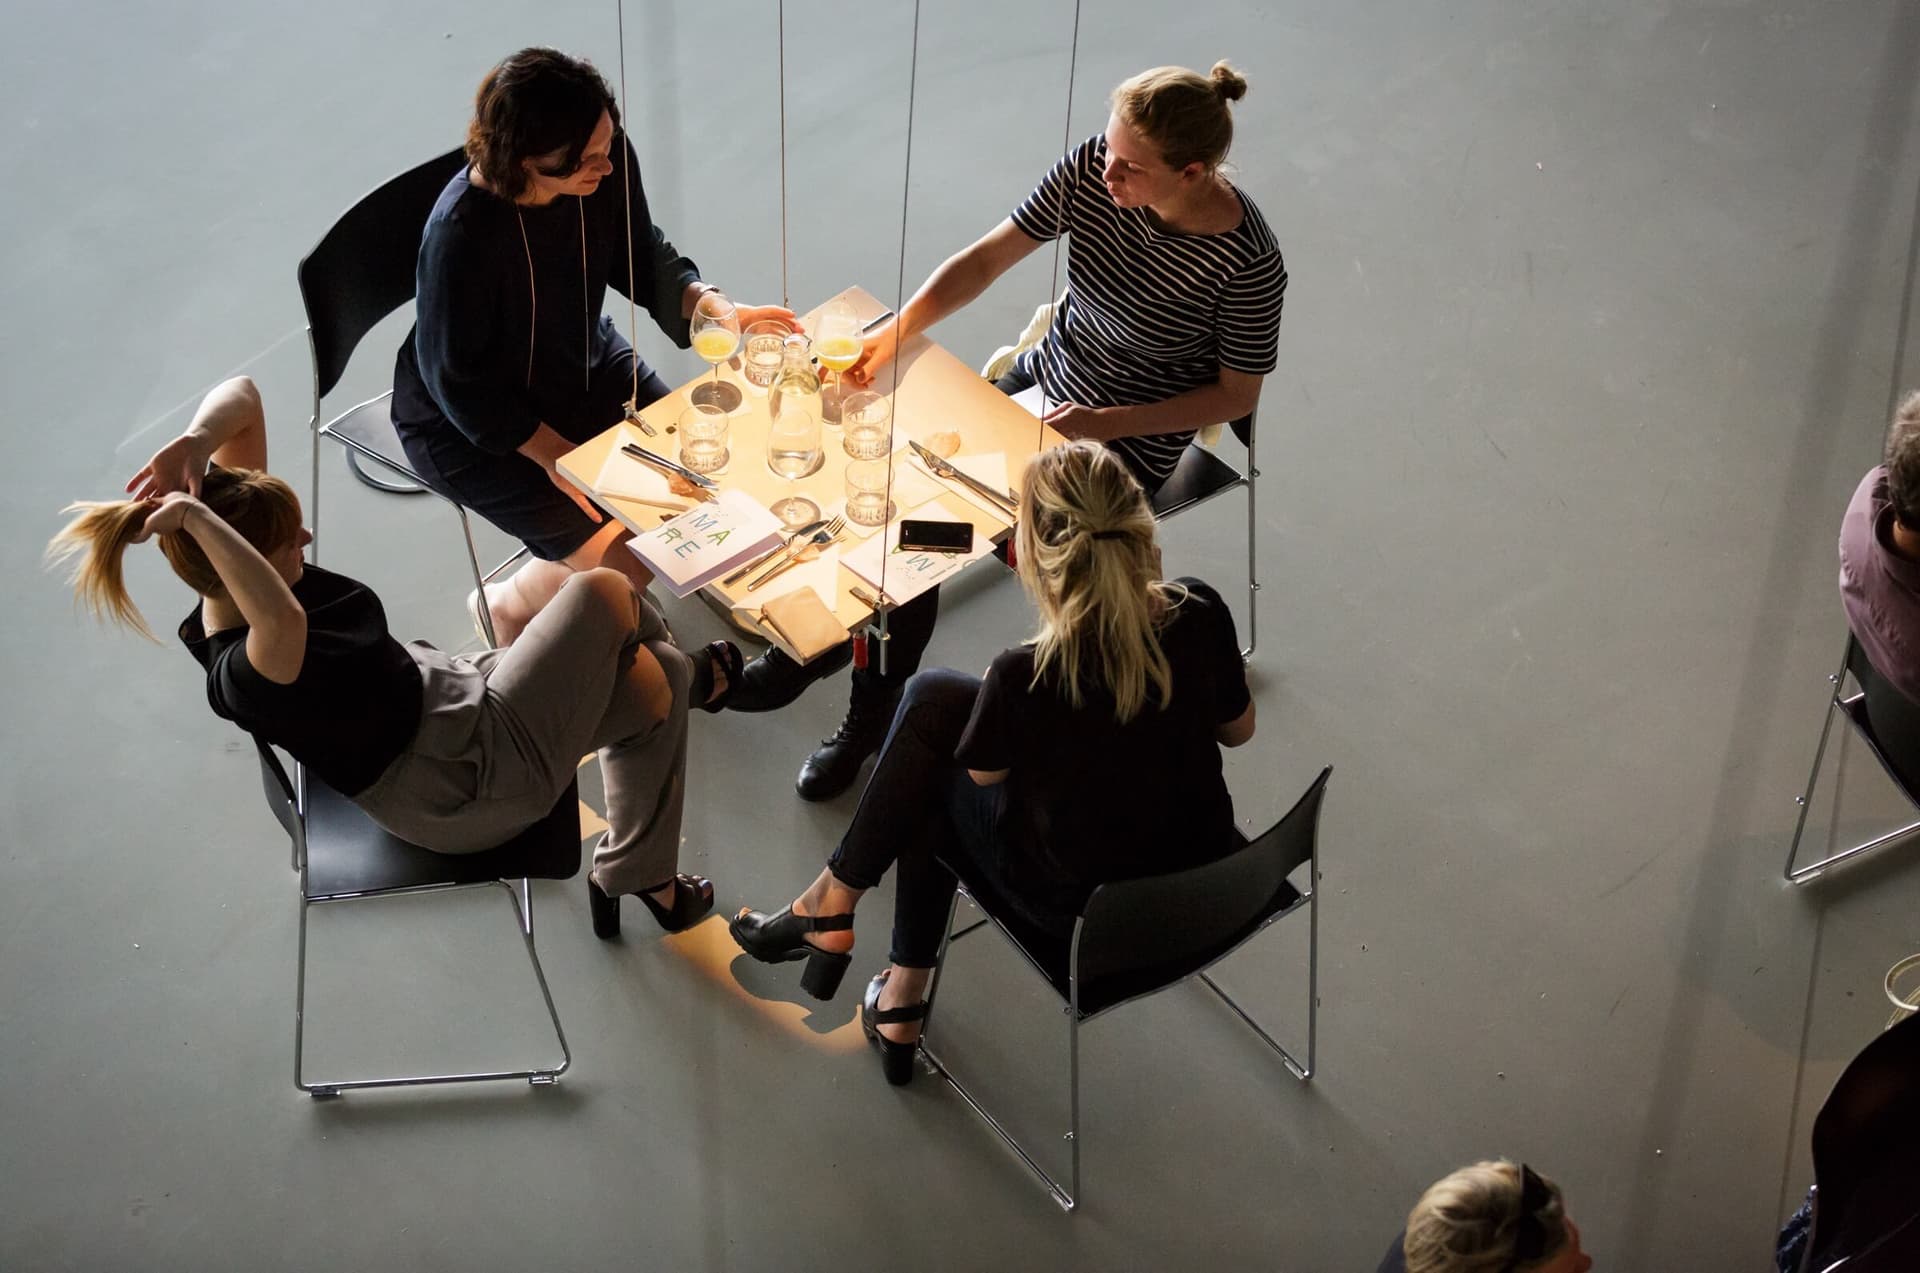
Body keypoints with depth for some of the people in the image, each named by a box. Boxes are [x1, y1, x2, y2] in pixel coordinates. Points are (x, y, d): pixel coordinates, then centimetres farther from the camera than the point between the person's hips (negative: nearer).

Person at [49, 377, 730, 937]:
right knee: (604, 592, -6)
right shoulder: (240, 673, -33)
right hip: (470, 783, -9)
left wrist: (193, 444, -32)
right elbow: (285, 620, -60)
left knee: (650, 688, 12)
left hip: (454, 692, 9)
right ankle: (687, 673, 28)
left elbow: (241, 396, -12)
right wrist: (197, 517, -51)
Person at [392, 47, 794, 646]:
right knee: (624, 563, -14)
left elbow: (642, 257, 0)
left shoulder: (606, 165, -20)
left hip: (582, 364, 7)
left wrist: (714, 308, -17)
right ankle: (510, 606, 18)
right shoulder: (461, 232, -36)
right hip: (470, 422, -6)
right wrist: (552, 454, -20)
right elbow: (456, 377, -23)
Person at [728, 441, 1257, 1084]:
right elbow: (1238, 729, 1)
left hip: (1086, 907, -5)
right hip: (1201, 875, 5)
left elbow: (986, 773, -7)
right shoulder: (1200, 617, -19)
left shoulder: (1026, 678, -30)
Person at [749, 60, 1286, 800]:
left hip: (1132, 441, -5)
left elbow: (1237, 395, -12)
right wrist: (890, 337, -20)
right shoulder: (1090, 170, -16)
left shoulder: (1246, 262, -26)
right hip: (1049, 379, 5)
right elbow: (987, 259, -8)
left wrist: (1105, 424, -20)